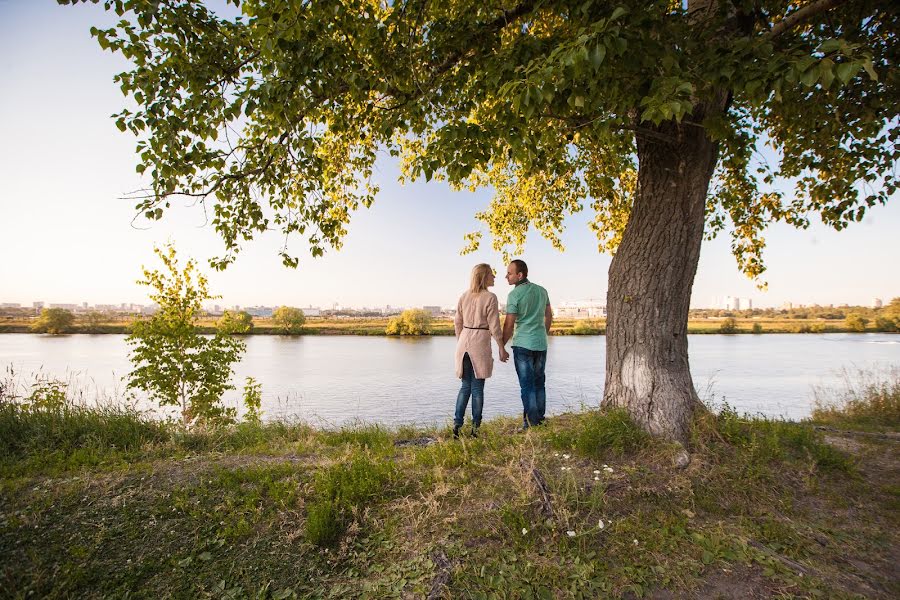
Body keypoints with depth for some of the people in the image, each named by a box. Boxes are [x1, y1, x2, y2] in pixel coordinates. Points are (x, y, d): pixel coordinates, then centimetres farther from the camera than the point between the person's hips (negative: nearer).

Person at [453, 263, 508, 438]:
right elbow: (494, 327, -10)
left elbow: (457, 322, 11)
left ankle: (456, 424, 11)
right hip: (480, 343, -5)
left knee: (465, 386, 14)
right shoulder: (490, 298, -9)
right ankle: (475, 428, 13)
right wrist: (502, 349, -2)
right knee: (477, 387, 5)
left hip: (464, 343, 5)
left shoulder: (464, 297, 8)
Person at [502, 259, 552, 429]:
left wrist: (502, 346, -2)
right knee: (539, 383, 14)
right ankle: (540, 419, 21)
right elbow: (549, 317, 15)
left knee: (527, 385, 2)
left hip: (523, 345, -6)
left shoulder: (514, 294, -12)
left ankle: (532, 423, 6)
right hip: (541, 344, 6)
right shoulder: (542, 290, 7)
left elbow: (509, 325, -13)